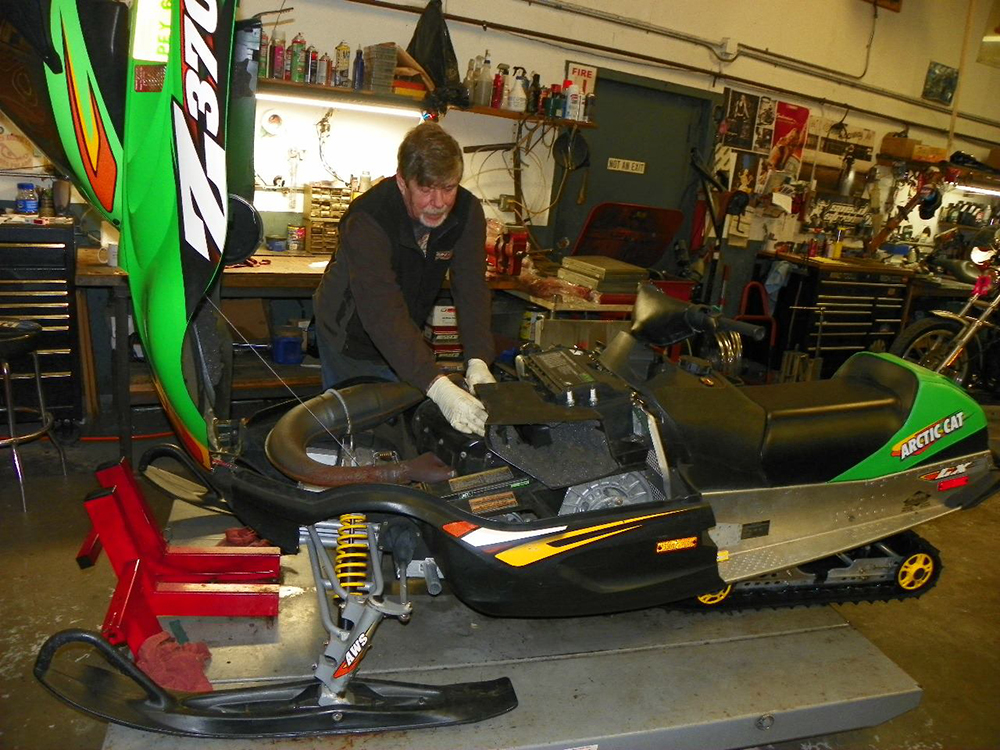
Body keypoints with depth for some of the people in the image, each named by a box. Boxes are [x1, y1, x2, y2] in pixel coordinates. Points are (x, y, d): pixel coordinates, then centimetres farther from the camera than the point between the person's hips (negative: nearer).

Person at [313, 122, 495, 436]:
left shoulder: (468, 212, -17)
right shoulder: (367, 221, -34)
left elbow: (472, 289, -21)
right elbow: (383, 314, -44)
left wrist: (478, 361, -37)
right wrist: (438, 387, -54)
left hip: (405, 340, 5)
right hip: (351, 339, -4)